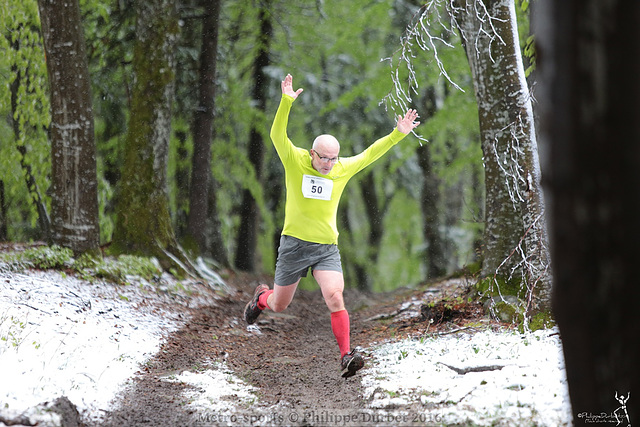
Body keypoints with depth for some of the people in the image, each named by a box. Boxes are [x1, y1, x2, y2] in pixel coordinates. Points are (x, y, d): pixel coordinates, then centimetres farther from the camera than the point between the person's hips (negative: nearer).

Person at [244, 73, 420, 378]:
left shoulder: (343, 169, 4)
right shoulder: (295, 162, -6)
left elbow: (370, 153, 11)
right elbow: (277, 134, -19)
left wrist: (398, 134, 2)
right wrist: (286, 102, -32)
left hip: (327, 248, 2)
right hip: (294, 244, -1)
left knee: (335, 298, -20)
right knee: (279, 305, 12)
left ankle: (346, 356, -21)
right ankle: (261, 298, 49)